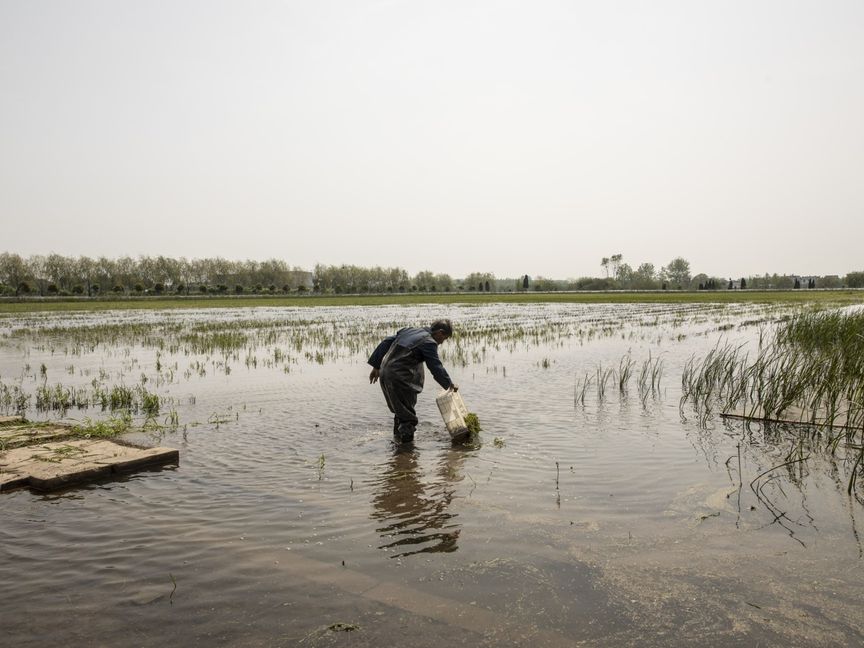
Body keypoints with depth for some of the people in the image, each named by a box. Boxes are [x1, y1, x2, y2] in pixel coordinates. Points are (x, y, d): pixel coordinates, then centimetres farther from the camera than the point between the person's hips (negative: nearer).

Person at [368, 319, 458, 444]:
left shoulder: (408, 331, 18)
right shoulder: (429, 342, -7)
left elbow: (386, 343, 17)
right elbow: (436, 367, -9)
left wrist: (376, 366, 19)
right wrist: (450, 384, 4)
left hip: (385, 373, 9)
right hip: (399, 378, -9)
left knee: (400, 410, 25)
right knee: (408, 416, 1)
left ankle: (398, 438, 38)